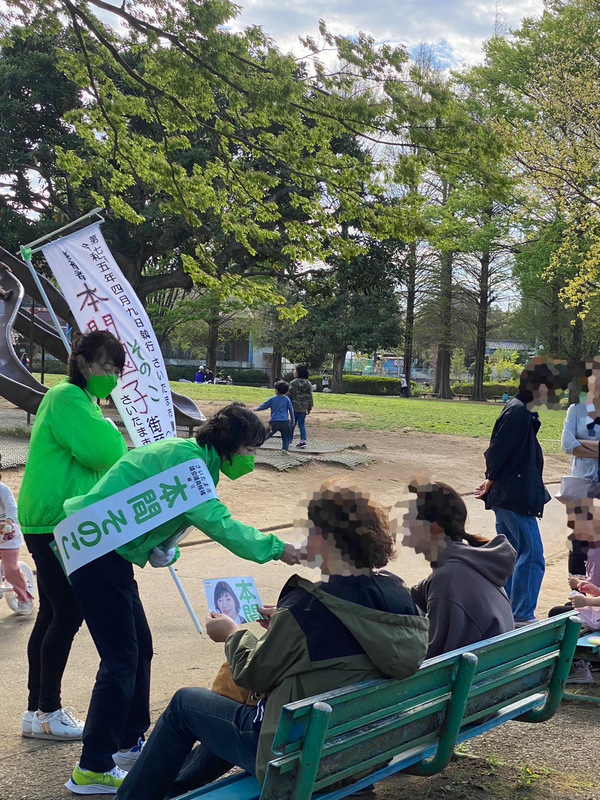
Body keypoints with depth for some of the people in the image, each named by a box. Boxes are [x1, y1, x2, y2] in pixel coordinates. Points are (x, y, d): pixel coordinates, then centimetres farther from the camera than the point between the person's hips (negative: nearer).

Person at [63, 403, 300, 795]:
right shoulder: (184, 459, -17)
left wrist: (162, 547, -4)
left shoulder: (195, 459, 14)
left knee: (140, 648, 16)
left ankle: (129, 743, 30)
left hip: (109, 553, 10)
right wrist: (274, 548, -18)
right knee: (121, 659, -7)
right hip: (95, 552, -10)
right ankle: (93, 770, 2)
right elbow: (216, 521, -24)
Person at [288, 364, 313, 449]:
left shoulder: (293, 383, -10)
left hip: (294, 407, -3)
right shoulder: (308, 384, 1)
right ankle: (303, 441, -1)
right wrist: (309, 407, 13)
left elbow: (289, 395, -8)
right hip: (304, 408, 3)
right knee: (302, 424, 9)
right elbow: (310, 397, 5)